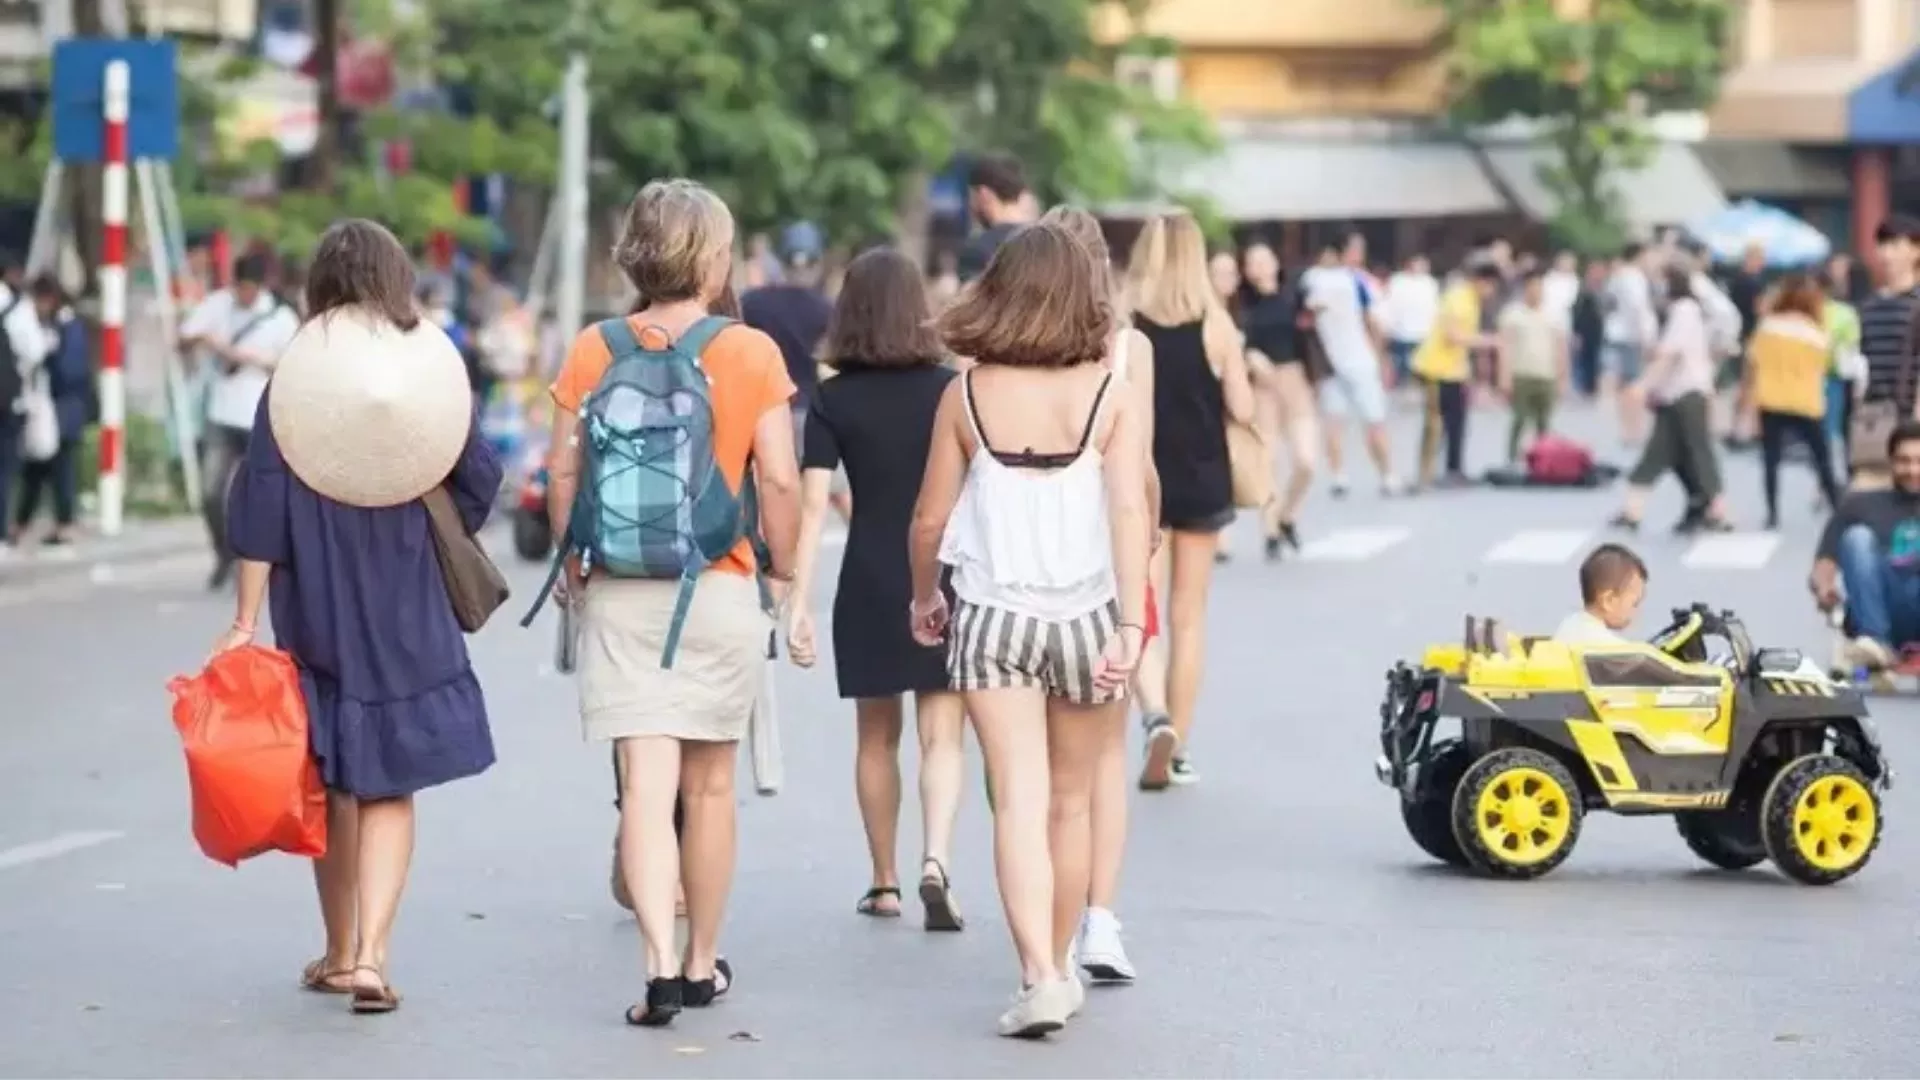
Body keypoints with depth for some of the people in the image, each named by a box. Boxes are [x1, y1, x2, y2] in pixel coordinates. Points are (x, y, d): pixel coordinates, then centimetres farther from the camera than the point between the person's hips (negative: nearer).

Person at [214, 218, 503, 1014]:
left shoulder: (292, 382, -5)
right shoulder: (434, 374, -3)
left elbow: (261, 507, -6)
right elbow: (478, 485, 2)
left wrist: (246, 620, -3)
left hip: (317, 613, 0)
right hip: (409, 616, 0)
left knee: (333, 784, 15)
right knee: (390, 789, 5)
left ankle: (340, 955, 24)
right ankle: (370, 954, -11)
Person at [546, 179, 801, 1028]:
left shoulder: (594, 350, -1)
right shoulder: (749, 353, -6)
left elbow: (563, 474, 1)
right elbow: (779, 481, -8)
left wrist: (574, 569, 14)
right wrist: (782, 573, 6)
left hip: (619, 595, 1)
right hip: (719, 590, 0)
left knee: (646, 785, -3)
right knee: (709, 784, 13)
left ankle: (662, 965, -17)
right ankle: (703, 964, 24)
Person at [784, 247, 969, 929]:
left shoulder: (834, 400, -3)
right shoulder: (949, 388, -2)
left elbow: (812, 504, -8)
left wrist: (799, 603, -8)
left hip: (867, 583, 1)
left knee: (876, 737, 15)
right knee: (942, 736, 0)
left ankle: (884, 883, 22)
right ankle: (935, 863, -21)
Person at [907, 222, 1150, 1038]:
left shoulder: (967, 396, -3)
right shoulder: (1108, 397, -4)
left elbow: (929, 521, 1)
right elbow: (1130, 512, -13)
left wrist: (923, 599, 18)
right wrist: (1130, 626, -15)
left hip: (992, 614, -1)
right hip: (1086, 614, 1)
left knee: (1019, 801, -5)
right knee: (1070, 802, 16)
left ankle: (1039, 978, -19)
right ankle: (1058, 968, 28)